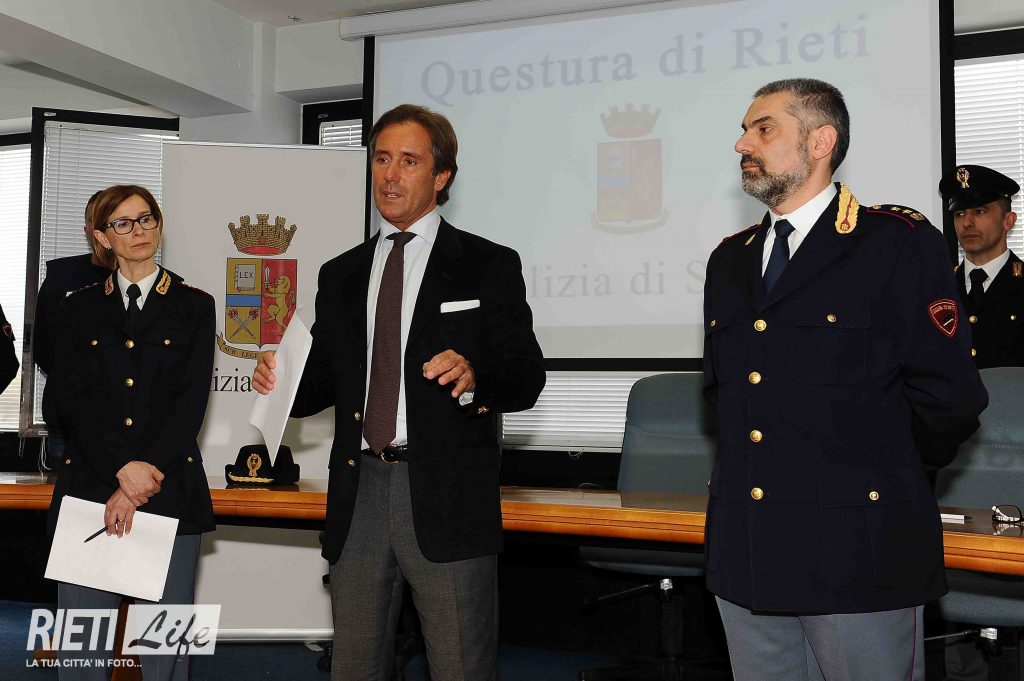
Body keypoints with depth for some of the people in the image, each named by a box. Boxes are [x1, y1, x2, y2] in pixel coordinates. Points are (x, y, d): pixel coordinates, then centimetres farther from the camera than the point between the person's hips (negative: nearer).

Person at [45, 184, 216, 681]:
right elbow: (70, 398, 2)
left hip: (169, 493, -1)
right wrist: (123, 468, -12)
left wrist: (142, 481, -10)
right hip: (89, 487, 2)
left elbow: (192, 401, 0)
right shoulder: (81, 308, 14)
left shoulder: (194, 306, 9)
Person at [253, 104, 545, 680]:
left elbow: (527, 377, -3)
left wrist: (474, 377, -24)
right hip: (359, 493, 5)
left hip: (447, 499, -4)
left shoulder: (488, 265, 2)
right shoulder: (341, 275, 16)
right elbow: (326, 382, 16)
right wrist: (281, 382, -5)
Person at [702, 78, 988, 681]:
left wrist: (879, 469, 3)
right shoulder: (730, 260, 14)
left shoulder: (900, 242, -6)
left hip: (858, 559, -5)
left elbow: (949, 396, -9)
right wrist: (754, 472, 13)